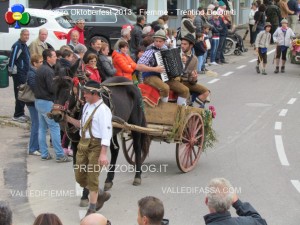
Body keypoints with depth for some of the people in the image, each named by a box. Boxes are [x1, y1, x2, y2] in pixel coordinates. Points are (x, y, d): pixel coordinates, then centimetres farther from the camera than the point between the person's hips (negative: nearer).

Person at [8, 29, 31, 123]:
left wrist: (28, 71, 21)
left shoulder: (24, 45, 16)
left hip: (24, 73, 10)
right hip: (19, 74, -10)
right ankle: (17, 115, -2)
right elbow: (12, 59, -19)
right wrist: (12, 71, -19)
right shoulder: (17, 46, -14)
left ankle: (21, 113, 22)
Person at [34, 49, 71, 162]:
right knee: (55, 127, -5)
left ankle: (44, 154, 15)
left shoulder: (40, 69, 12)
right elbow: (52, 88, -21)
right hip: (47, 102, -10)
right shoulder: (48, 71, -18)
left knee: (42, 128, 11)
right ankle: (60, 155, -3)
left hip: (38, 101, 10)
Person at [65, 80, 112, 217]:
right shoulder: (87, 106, 10)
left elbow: (106, 133, -21)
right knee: (79, 177, 11)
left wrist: (103, 154, -26)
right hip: (83, 144, 8)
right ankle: (101, 195, 33)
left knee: (92, 178, -1)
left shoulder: (103, 110, -17)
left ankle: (92, 209, 15)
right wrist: (69, 119, 8)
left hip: (95, 145, -8)